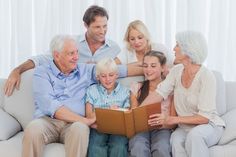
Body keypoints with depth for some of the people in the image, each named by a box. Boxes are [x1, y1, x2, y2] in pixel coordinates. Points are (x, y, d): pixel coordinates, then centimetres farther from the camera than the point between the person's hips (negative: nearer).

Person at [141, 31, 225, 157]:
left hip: (209, 126, -4)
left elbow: (204, 117, -20)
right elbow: (159, 93, -6)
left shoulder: (206, 76, -18)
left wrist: (172, 120, -24)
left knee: (194, 135, -37)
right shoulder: (176, 71, 1)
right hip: (185, 127, 4)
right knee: (176, 141, -31)